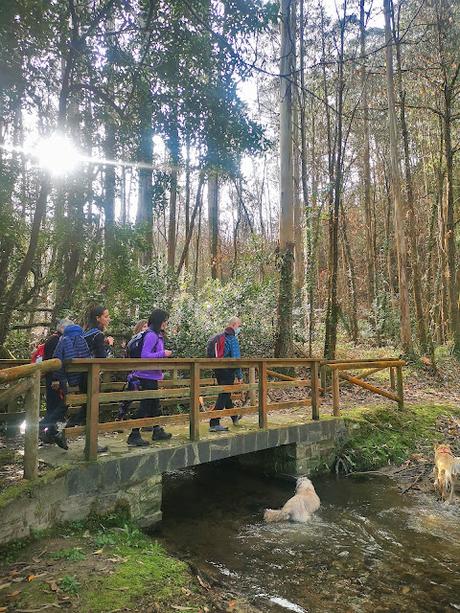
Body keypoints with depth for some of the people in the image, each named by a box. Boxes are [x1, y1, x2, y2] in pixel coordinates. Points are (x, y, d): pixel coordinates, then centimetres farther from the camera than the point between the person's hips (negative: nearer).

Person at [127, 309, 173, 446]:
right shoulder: (151, 335, -17)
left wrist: (165, 353, 9)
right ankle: (134, 435, 3)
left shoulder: (157, 335, 12)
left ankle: (157, 431, 31)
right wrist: (163, 354, -19)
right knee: (145, 405, -5)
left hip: (152, 376, 10)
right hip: (147, 375, -10)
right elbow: (145, 355, -24)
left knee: (154, 404, 18)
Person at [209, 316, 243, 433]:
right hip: (228, 371, -9)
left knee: (226, 394, 21)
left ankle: (234, 417, 40)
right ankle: (214, 424, -6)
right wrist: (239, 376, -13)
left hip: (218, 370, 9)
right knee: (223, 396, -5)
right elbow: (236, 359, -17)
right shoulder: (232, 339, -13)